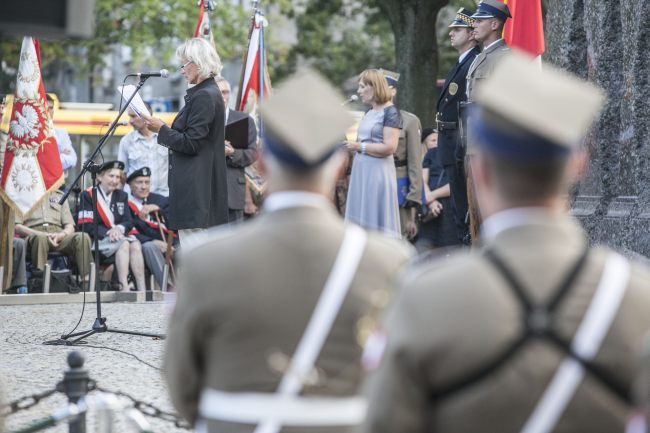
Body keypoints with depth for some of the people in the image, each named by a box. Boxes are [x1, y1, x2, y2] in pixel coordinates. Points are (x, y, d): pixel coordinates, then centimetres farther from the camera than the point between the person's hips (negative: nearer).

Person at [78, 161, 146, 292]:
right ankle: (124, 287, -42)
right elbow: (86, 226, -8)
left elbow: (129, 222, 10)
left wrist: (119, 228, -14)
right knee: (124, 244, -33)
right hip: (97, 242, -5)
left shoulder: (122, 196, 19)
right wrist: (108, 233, -20)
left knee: (135, 244, -27)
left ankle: (142, 289, -37)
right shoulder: (88, 196, 1)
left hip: (119, 236, 5)